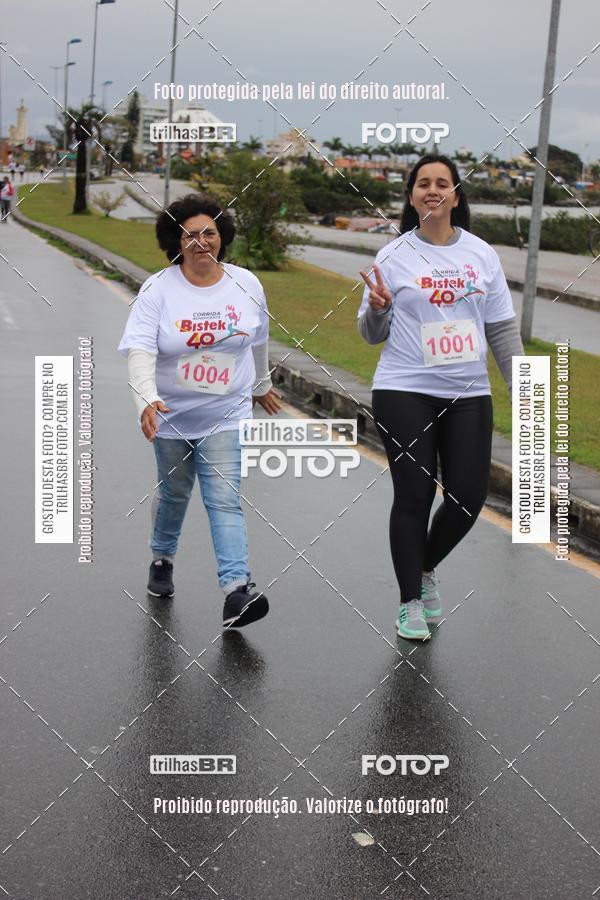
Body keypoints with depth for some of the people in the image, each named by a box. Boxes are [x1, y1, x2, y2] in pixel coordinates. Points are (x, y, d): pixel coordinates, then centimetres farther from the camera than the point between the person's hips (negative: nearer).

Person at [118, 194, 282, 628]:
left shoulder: (246, 285, -3)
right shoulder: (158, 289, -12)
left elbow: (258, 339, 14)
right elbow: (140, 350, -23)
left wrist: (261, 385, 27)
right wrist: (148, 399, -39)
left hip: (226, 415, 0)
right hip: (173, 414, 0)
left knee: (225, 499, -11)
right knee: (174, 492, 17)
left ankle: (237, 590, -18)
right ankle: (162, 560, 44)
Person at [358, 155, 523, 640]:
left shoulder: (482, 254, 6)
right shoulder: (393, 257, 0)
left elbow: (503, 329, 9)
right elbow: (373, 334, 4)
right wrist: (377, 308, -17)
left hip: (469, 395, 3)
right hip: (404, 393, -3)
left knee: (468, 496, 2)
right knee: (414, 496, -2)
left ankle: (426, 567, 31)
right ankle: (410, 601, 14)